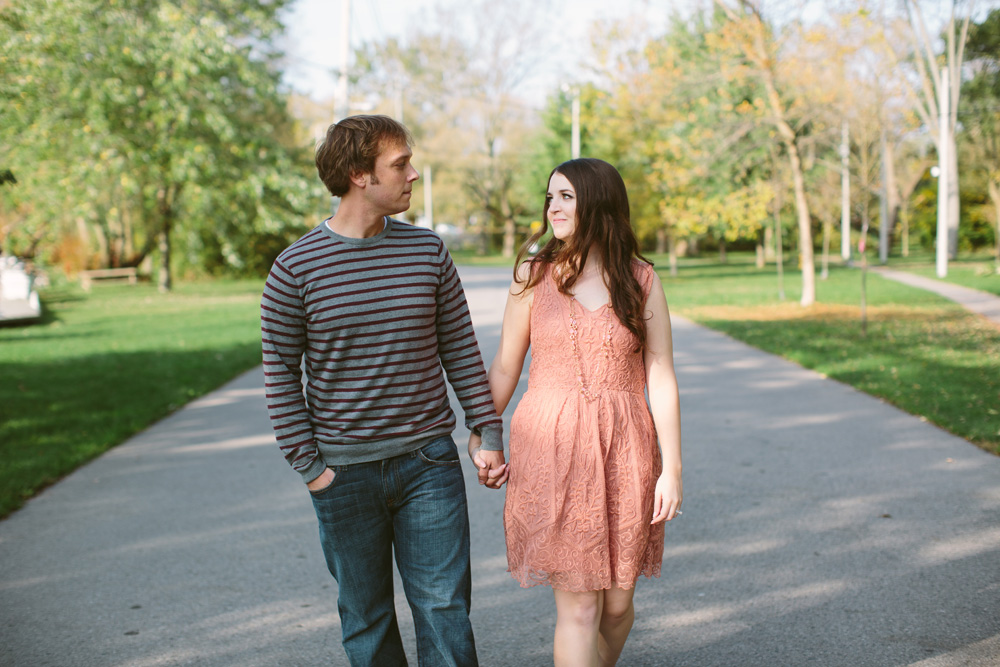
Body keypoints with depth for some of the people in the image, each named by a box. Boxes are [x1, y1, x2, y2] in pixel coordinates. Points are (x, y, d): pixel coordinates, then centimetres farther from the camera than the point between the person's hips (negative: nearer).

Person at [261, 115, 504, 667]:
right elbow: (280, 371, -2)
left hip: (428, 461, 2)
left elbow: (460, 348, 7)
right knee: (365, 619, 11)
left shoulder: (428, 252, 2)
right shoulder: (296, 268, -6)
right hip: (344, 472, -1)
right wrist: (307, 464, -6)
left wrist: (488, 431, 2)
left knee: (445, 610, 3)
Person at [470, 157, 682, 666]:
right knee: (578, 607, -3)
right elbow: (506, 366, 8)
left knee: (617, 603, 11)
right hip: (552, 450, -1)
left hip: (622, 452, 1)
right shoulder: (533, 275, 3)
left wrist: (672, 467, -2)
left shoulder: (641, 281, 2)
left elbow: (661, 378, 1)